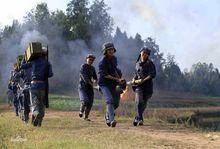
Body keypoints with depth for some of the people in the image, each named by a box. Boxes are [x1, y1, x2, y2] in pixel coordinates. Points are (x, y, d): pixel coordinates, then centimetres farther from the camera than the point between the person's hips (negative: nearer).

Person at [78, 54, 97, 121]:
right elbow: (85, 77, -19)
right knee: (85, 101, -23)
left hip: (90, 88, 6)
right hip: (82, 86, -6)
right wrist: (91, 83, -24)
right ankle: (81, 111, 4)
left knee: (90, 103, 0)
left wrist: (95, 81, -15)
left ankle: (86, 117, 15)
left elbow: (95, 77, 8)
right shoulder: (83, 67, -8)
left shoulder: (92, 68, 10)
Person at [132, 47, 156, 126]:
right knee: (138, 102, -16)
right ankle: (140, 119, -17)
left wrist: (143, 80, -18)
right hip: (138, 85, 2)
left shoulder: (149, 63, -3)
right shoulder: (137, 63, 13)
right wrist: (134, 79, 6)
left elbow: (153, 74, -11)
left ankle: (137, 119, 22)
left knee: (144, 103, 6)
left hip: (147, 85, -2)